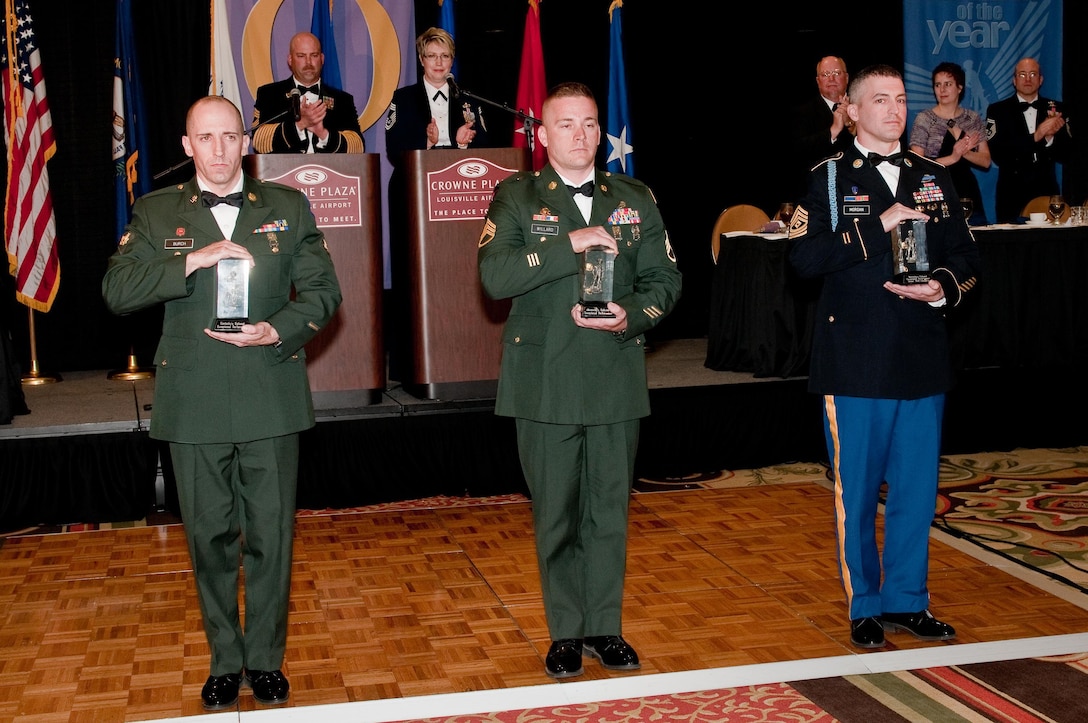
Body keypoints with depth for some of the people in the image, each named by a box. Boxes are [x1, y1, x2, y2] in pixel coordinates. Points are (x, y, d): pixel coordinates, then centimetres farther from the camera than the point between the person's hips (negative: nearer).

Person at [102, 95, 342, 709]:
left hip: (272, 400, 0)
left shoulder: (289, 207, 7)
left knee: (271, 536, 6)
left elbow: (323, 290, 4)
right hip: (195, 405, 0)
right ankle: (225, 662, 24)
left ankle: (266, 660, 21)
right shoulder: (157, 213, 6)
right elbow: (116, 291, -5)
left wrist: (277, 332, -13)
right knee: (211, 538, 9)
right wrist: (191, 261, -17)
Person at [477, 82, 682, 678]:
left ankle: (604, 627, 23)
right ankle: (565, 633, 20)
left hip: (616, 379, 2)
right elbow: (493, 276, -14)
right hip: (546, 382, -2)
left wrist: (630, 317, -12)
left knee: (610, 510, 9)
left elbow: (664, 280, 7)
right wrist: (571, 243, -20)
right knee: (556, 514, 6)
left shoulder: (635, 199, 10)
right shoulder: (516, 197, 1)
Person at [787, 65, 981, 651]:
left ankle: (907, 600, 24)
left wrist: (943, 287, -8)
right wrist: (878, 228, -17)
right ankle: (864, 606, 19)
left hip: (923, 360, 4)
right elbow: (804, 256, -13)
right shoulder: (830, 179, 0)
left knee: (916, 486, 10)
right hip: (855, 362, -4)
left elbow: (966, 255, 13)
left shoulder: (933, 179, 13)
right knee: (857, 490, 5)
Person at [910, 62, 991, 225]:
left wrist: (964, 152, -13)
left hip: (968, 193, 4)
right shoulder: (924, 119, -2)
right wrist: (953, 157, -16)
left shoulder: (973, 119, 10)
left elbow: (986, 161, 6)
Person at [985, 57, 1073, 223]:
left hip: (1047, 192, 2)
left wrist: (1050, 136, -16)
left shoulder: (1056, 109, 9)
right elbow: (997, 153, -10)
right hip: (1011, 195, -2)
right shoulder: (997, 110, 3)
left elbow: (1066, 154, 5)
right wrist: (1035, 137, -19)